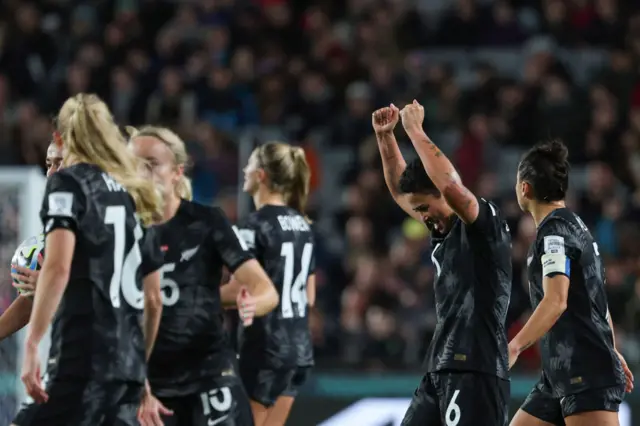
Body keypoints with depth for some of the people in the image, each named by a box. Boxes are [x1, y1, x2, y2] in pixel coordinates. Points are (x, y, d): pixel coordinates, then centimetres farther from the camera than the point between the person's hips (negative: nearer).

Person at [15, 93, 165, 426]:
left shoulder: (69, 182, 0)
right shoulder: (133, 196, 20)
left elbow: (58, 267, -15)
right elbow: (153, 298, 22)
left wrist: (31, 344, -16)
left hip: (82, 359, -7)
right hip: (127, 361, 7)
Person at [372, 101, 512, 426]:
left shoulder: (486, 223, -9)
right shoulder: (444, 230, 16)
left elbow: (450, 185, -27)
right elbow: (399, 190, 27)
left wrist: (415, 130, -18)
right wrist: (385, 136, 14)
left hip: (475, 372, -9)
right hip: (440, 369, 10)